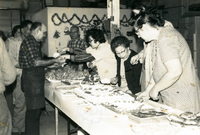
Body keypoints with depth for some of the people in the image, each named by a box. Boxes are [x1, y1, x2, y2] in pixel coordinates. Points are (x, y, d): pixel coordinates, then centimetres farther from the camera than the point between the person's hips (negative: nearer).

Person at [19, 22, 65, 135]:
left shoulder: (34, 42, 19)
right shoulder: (29, 41, -12)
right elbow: (36, 62, -19)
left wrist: (52, 64, 18)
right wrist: (54, 61, -13)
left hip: (35, 80, 10)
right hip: (32, 80, -10)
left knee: (33, 111, 14)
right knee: (34, 111, -7)